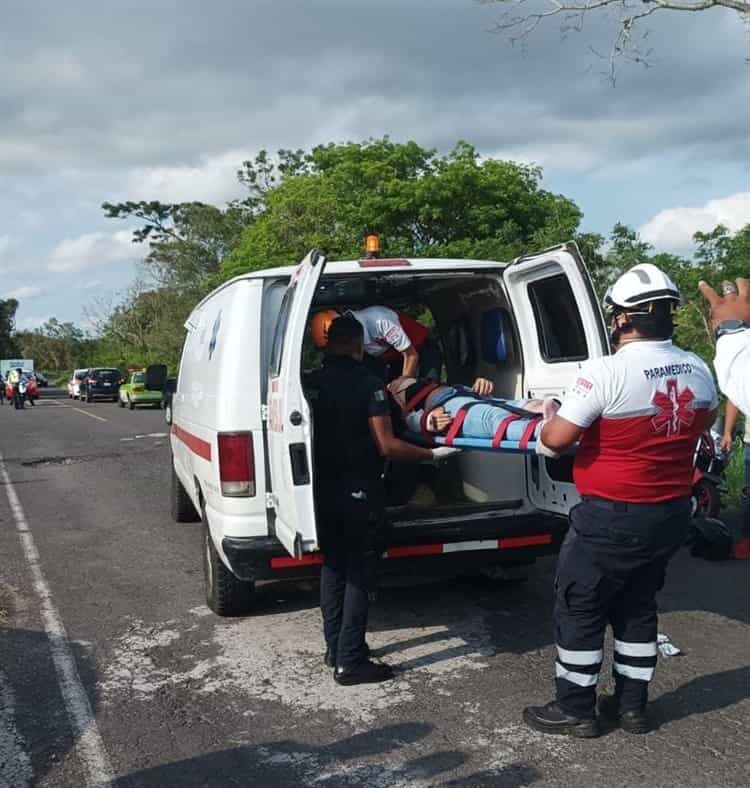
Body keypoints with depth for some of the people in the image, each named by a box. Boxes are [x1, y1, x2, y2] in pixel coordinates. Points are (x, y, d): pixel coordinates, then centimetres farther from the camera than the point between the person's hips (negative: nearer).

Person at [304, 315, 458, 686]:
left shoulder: (311, 382, 0)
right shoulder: (368, 384, -13)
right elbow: (387, 446, -16)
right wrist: (432, 454, -5)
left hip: (323, 491, 5)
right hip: (358, 492, -5)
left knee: (333, 567, 17)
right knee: (358, 574, 2)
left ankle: (335, 648, 26)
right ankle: (350, 662, 5)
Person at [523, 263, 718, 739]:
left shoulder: (608, 372, -23)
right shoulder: (698, 371, 0)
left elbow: (557, 439, -21)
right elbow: (705, 422, 19)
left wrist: (547, 427, 1)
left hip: (613, 516, -7)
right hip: (672, 513, 7)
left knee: (579, 608, 9)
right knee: (637, 606, 21)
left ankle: (575, 709, 19)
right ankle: (632, 705, 30)